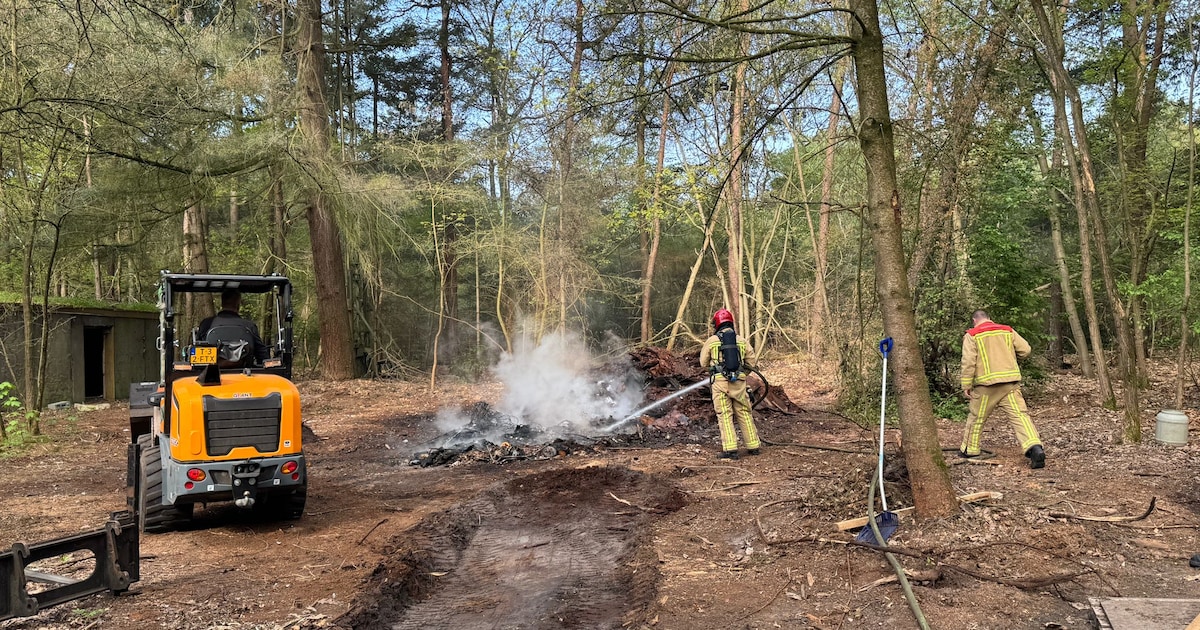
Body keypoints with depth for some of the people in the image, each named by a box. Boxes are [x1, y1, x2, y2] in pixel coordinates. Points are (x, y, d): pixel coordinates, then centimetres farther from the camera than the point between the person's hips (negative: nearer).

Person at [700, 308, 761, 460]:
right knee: (744, 414, 13)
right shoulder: (742, 341, 8)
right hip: (739, 381, 3)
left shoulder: (711, 341, 0)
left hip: (720, 383, -3)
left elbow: (703, 363, 8)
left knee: (725, 415, -1)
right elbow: (751, 360, 13)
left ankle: (730, 449, -8)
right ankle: (753, 446, 19)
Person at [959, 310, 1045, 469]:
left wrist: (966, 385, -3)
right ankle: (1035, 447, -20)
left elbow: (968, 362, -7)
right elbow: (1025, 350, 9)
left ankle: (969, 449, 25)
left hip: (987, 383, -2)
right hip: (1011, 381, 3)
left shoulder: (972, 335, 1)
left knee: (977, 417, 12)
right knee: (1020, 415, -3)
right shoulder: (1007, 330, 12)